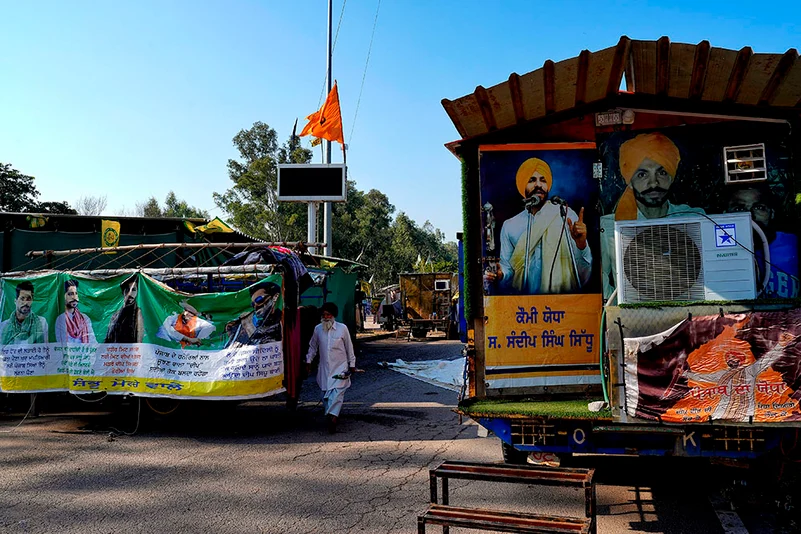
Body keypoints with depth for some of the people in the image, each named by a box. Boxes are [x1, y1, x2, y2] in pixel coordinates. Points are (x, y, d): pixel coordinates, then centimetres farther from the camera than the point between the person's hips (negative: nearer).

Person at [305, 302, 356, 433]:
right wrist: (308, 361, 16)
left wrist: (352, 364, 6)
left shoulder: (342, 328, -4)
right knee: (326, 392, 5)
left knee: (337, 391, -16)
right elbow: (313, 347, 17)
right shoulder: (318, 329, 3)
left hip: (340, 367, -3)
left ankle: (332, 416, -22)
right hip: (324, 367, 3)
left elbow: (349, 348, 4)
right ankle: (330, 413, 18)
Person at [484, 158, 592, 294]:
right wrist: (498, 275, -11)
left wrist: (581, 244, -19)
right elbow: (507, 270, 11)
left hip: (562, 299, -4)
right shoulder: (509, 226, 8)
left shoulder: (567, 216, 1)